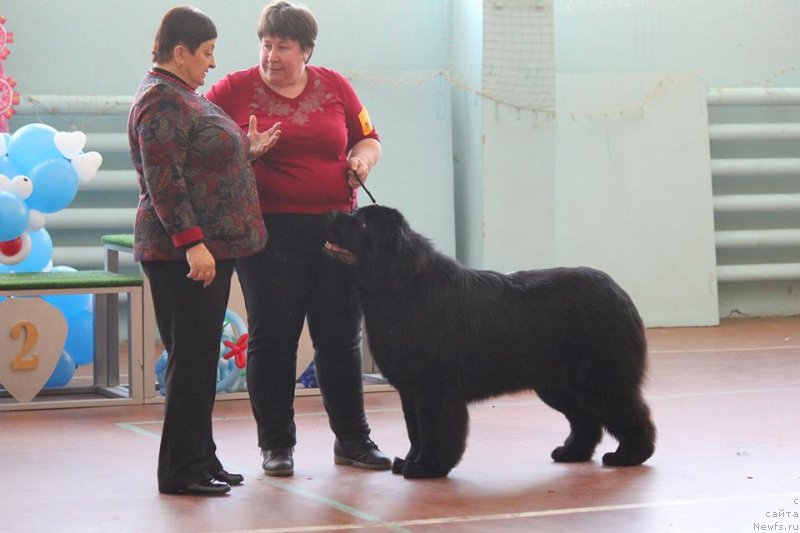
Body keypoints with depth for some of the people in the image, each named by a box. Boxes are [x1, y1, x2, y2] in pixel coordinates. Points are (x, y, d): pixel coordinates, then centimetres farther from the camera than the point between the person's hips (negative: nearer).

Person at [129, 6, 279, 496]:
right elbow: (163, 181, -20)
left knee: (201, 357, 12)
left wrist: (245, 150, 12)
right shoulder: (161, 102, -13)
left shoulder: (184, 97, 18)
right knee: (192, 357, -7)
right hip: (184, 252, -10)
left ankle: (200, 459, 19)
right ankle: (181, 470, -2)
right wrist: (191, 242, -24)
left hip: (211, 248, 10)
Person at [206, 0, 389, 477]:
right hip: (270, 232, -3)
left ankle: (353, 440, 19)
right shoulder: (236, 89, 0)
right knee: (272, 339, 1)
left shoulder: (335, 87, 9)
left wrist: (363, 158, -3)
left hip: (336, 226, 3)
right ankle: (276, 445, 11)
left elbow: (368, 138, 18)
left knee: (342, 338, 8)